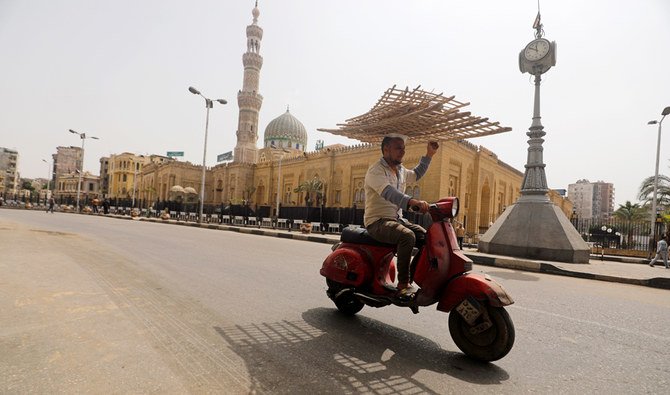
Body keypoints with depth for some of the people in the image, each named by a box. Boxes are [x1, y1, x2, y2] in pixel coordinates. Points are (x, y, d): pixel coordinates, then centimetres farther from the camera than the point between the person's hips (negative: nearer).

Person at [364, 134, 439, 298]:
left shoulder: (400, 170, 15)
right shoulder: (376, 170, -14)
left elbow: (416, 175, 36)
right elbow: (388, 192, -33)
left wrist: (429, 155, 28)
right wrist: (412, 201, -48)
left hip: (397, 218, 9)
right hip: (378, 221, -9)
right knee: (408, 236, -33)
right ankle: (404, 284, -26)